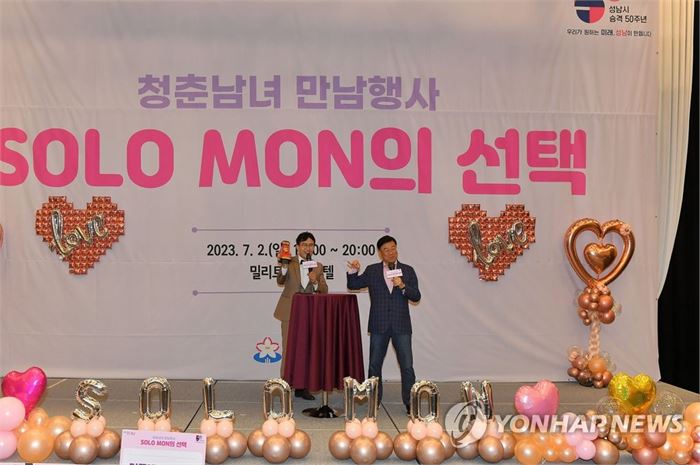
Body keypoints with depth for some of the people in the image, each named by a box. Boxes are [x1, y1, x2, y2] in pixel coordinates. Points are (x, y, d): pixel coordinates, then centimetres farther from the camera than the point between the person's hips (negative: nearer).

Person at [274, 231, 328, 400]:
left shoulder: (318, 266, 9)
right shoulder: (290, 262, -2)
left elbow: (324, 291, 7)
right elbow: (280, 281, -16)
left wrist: (315, 281, -14)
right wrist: (284, 268, -35)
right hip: (291, 312, -4)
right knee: (289, 349, -3)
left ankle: (302, 387, 16)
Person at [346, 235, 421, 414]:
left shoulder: (408, 271, 4)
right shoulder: (372, 271, 5)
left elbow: (416, 296, -2)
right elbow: (353, 285, 6)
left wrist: (402, 286, -20)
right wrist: (353, 271, -13)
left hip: (401, 325, -1)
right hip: (379, 326, 1)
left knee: (407, 366, -1)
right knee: (374, 365, 9)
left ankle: (410, 403, 9)